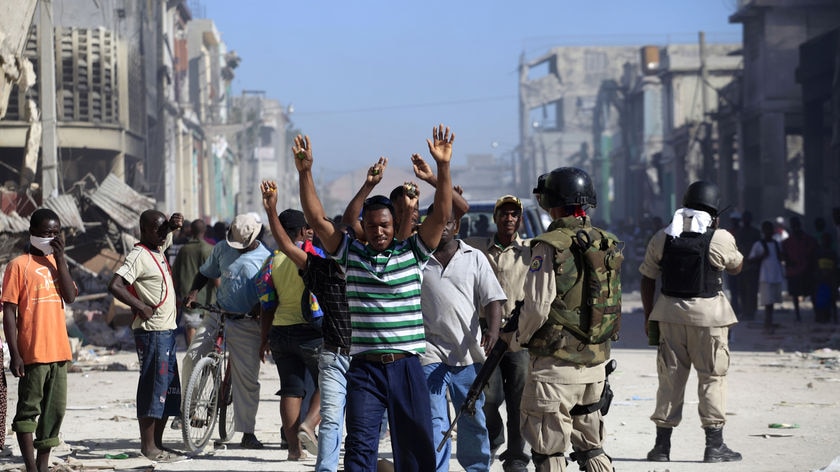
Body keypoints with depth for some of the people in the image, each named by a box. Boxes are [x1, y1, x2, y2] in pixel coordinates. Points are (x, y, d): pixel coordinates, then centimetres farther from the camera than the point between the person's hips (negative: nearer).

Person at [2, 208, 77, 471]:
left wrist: (60, 257, -5)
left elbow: (70, 297, -1)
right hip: (32, 352, -6)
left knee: (55, 410, 8)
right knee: (28, 410, -3)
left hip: (59, 350, 6)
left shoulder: (57, 263, 14)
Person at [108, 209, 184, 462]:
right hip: (152, 330, -9)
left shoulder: (159, 248, 12)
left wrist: (174, 222, 7)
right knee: (153, 386, -8)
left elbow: (168, 231, 31)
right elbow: (115, 285, -25)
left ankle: (158, 443, 18)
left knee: (169, 390, 12)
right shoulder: (139, 256, -14)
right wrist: (141, 307, -20)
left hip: (167, 329, 9)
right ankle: (148, 446, -5)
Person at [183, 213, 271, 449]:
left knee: (247, 378, -3)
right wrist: (193, 291, 1)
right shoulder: (222, 248, 4)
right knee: (192, 357, -14)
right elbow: (206, 272, 18)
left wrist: (261, 307, -22)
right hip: (217, 315, 3)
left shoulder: (265, 258, -6)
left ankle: (248, 433, 6)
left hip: (246, 323, -3)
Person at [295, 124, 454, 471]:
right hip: (364, 367, 0)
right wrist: (305, 172, -10)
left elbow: (442, 214, -4)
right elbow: (315, 218, 0)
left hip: (407, 365, 1)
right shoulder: (350, 254, 6)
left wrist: (443, 166, -14)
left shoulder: (412, 254, 5)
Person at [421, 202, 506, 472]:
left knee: (474, 419, 13)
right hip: (430, 351, -2)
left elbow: (492, 298, -1)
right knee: (434, 421, -8)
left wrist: (493, 328, -17)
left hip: (469, 352, 2)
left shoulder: (474, 258, 7)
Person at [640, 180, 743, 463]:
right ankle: (714, 445, 3)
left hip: (670, 312, 3)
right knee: (712, 378, 4)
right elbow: (736, 267, 11)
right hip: (708, 314, -3)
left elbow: (647, 279, 8)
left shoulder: (662, 238, 3)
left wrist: (648, 316, 16)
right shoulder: (720, 239, -7)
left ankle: (662, 445, 11)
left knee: (670, 377, 9)